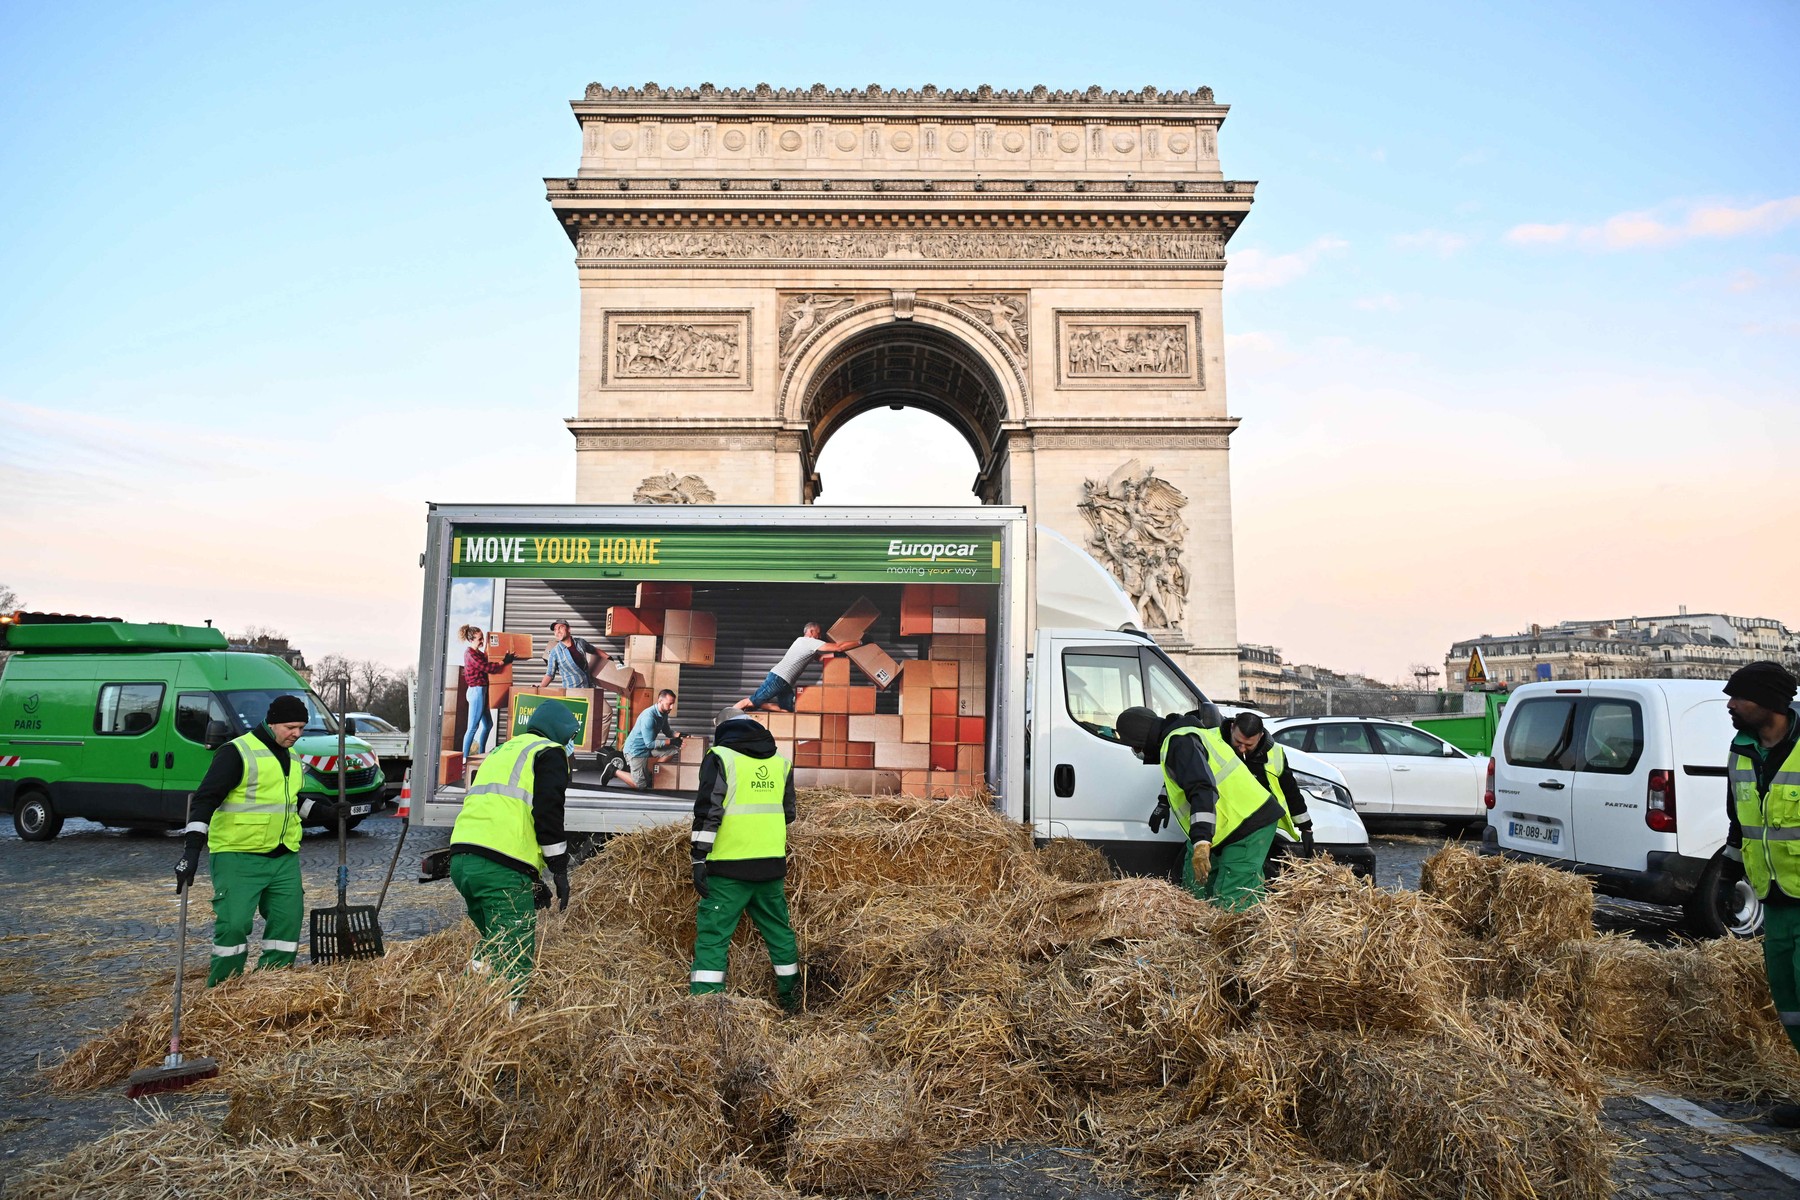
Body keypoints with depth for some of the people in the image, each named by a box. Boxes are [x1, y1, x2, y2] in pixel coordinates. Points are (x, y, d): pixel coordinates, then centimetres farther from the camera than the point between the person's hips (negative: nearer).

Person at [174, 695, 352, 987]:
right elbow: (206, 799, -15)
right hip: (238, 857, -7)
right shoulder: (237, 752, -11)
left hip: (284, 858, 7)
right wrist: (192, 848, -22)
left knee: (288, 923, 5)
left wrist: (325, 812, 14)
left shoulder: (291, 757, 14)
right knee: (233, 924, -9)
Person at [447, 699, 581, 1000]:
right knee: (515, 964, -8)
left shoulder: (501, 752, 31)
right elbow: (549, 814, -8)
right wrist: (559, 871, -2)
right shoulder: (550, 752, 6)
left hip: (460, 859, 8)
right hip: (500, 867, -8)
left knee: (493, 950, 23)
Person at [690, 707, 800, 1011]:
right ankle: (791, 1000, 29)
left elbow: (708, 811, -13)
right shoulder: (780, 761, 11)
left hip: (730, 865, -5)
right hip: (772, 865, 5)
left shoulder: (720, 757, -5)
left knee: (712, 934, -2)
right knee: (778, 929, 18)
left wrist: (699, 858, -11)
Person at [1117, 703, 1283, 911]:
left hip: (1248, 825, -11)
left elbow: (1202, 791, -34)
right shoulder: (1177, 735, 15)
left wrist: (1201, 842, -40)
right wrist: (1163, 804, 45)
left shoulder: (1179, 742, -20)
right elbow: (1179, 776, 37)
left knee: (1230, 904, -19)